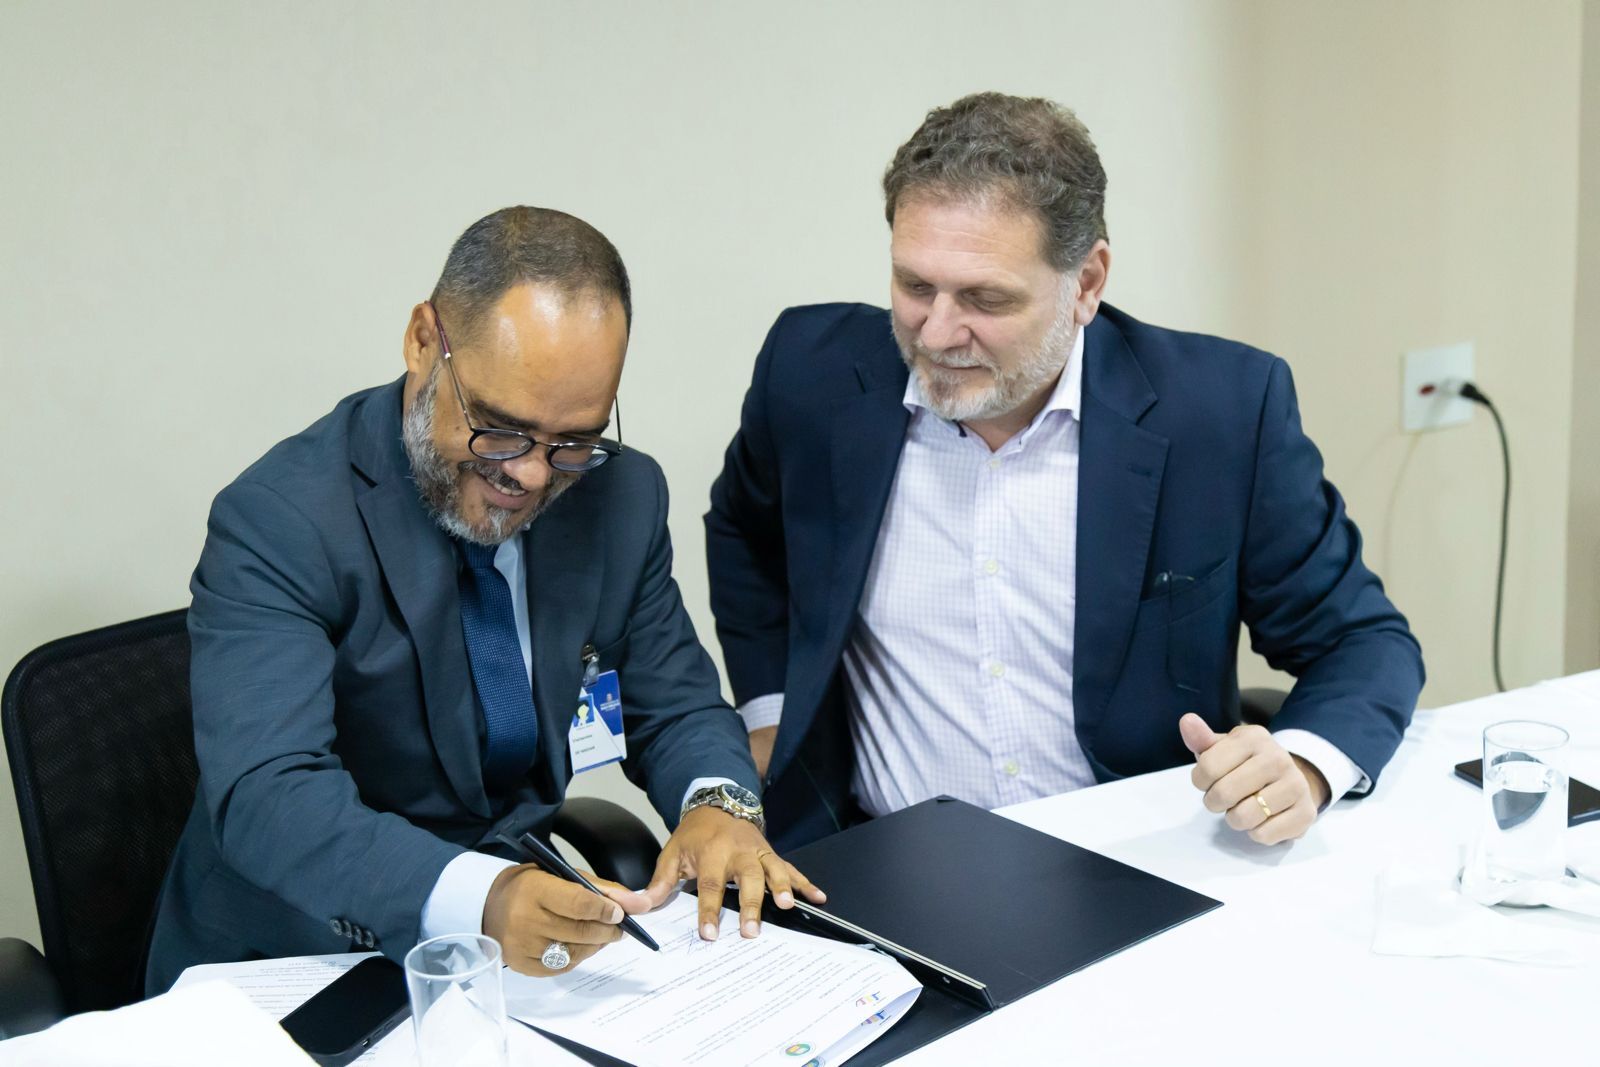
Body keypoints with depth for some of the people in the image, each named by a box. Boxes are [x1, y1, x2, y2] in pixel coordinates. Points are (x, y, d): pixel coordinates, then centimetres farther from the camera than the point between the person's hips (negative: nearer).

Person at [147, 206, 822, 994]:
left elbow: (674, 708, 7)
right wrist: (477, 898, -46)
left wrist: (718, 803, -17)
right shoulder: (277, 522, -18)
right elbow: (266, 798, -29)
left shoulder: (623, 495, -1)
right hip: (300, 967, -3)